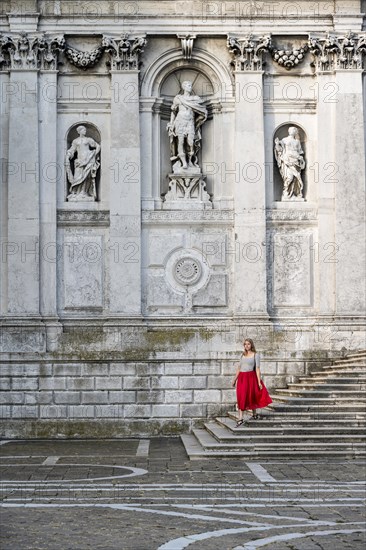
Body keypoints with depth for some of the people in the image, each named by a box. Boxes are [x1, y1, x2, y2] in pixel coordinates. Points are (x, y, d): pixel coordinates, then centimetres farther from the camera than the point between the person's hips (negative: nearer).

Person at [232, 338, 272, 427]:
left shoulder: (255, 355, -1)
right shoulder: (243, 355, 12)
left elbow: (257, 369, -6)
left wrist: (259, 381, -11)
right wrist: (235, 379, 15)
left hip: (251, 377, -4)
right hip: (241, 377, 4)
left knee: (251, 396, 4)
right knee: (240, 398, -2)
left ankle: (254, 414, 24)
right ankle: (240, 419, -3)